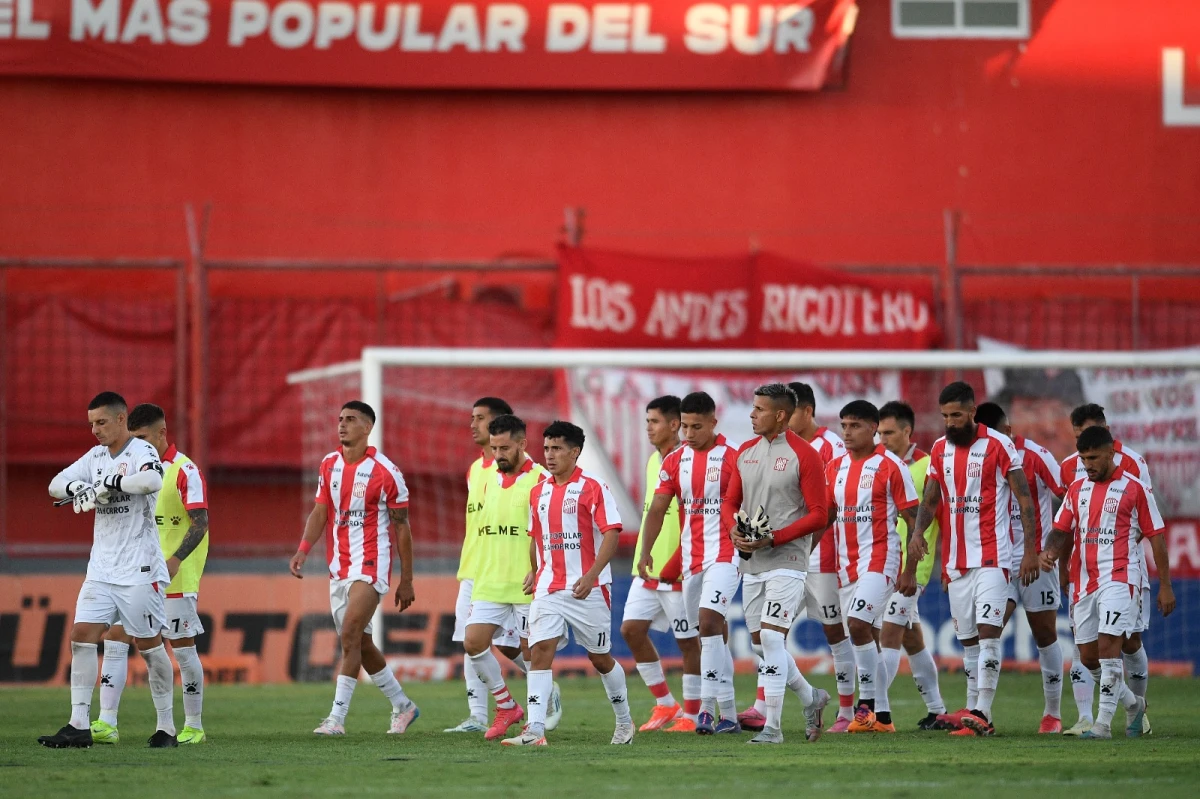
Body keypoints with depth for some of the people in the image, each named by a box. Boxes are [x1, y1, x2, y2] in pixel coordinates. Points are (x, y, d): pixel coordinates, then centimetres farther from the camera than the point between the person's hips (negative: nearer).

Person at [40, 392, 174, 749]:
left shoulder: (142, 452, -9)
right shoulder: (95, 456, 12)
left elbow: (152, 480, -31)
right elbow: (55, 485, 11)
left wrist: (106, 484, -28)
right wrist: (75, 487, -11)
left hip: (139, 570, -6)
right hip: (101, 568, 6)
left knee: (149, 645, -1)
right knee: (82, 635, -5)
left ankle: (166, 728, 10)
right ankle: (79, 725, -6)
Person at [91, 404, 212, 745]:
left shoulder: (184, 471, -10)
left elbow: (201, 522, -16)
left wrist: (175, 560, -26)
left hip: (175, 577, -7)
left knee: (182, 647, 1)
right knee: (115, 638, -4)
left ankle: (194, 727, 12)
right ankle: (106, 724, -7)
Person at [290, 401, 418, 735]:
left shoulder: (386, 471, -7)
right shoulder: (329, 465, 9)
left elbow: (401, 526, -3)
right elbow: (320, 512, 11)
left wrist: (406, 581, -3)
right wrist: (303, 550, -7)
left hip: (371, 565, -7)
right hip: (339, 567, 7)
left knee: (350, 635, -18)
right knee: (361, 644, 11)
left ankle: (337, 717, -19)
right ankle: (402, 706, 28)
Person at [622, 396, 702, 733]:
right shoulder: (653, 461, 13)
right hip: (648, 567, 9)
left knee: (688, 640, 0)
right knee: (631, 628, 3)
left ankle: (691, 715, 8)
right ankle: (665, 704, 13)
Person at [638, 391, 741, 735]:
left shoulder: (730, 459, -6)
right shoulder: (675, 461, 8)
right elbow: (658, 509, 7)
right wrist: (646, 552, -4)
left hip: (723, 555, -6)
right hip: (690, 559, 6)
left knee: (708, 620, -21)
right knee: (712, 632, 10)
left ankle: (708, 707, -20)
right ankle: (728, 715, 17)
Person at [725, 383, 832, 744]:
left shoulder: (804, 456, -9)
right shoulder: (746, 452, 11)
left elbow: (819, 515, -11)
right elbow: (730, 501, 18)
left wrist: (772, 539, -18)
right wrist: (734, 529, -5)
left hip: (786, 561, -7)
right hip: (751, 562, 7)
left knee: (772, 637, -14)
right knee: (760, 643, 10)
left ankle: (773, 726, -11)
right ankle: (811, 698, 31)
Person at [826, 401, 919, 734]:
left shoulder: (890, 466, -6)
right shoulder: (834, 468, 12)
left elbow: (912, 517, -6)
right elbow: (825, 516, 18)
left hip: (879, 559, -7)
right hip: (846, 563, 7)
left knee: (858, 623, -22)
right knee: (862, 632, 8)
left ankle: (868, 701, -12)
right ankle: (881, 715, 14)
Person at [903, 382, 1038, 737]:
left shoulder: (998, 445, -7)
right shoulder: (940, 449, 10)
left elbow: (1024, 499, -6)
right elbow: (930, 499, 18)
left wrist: (1030, 550, -11)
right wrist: (917, 532, 0)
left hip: (992, 557, -6)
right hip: (956, 559, 6)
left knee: (988, 633, -15)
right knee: (968, 640, 7)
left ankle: (982, 711, -19)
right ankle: (974, 715, 9)